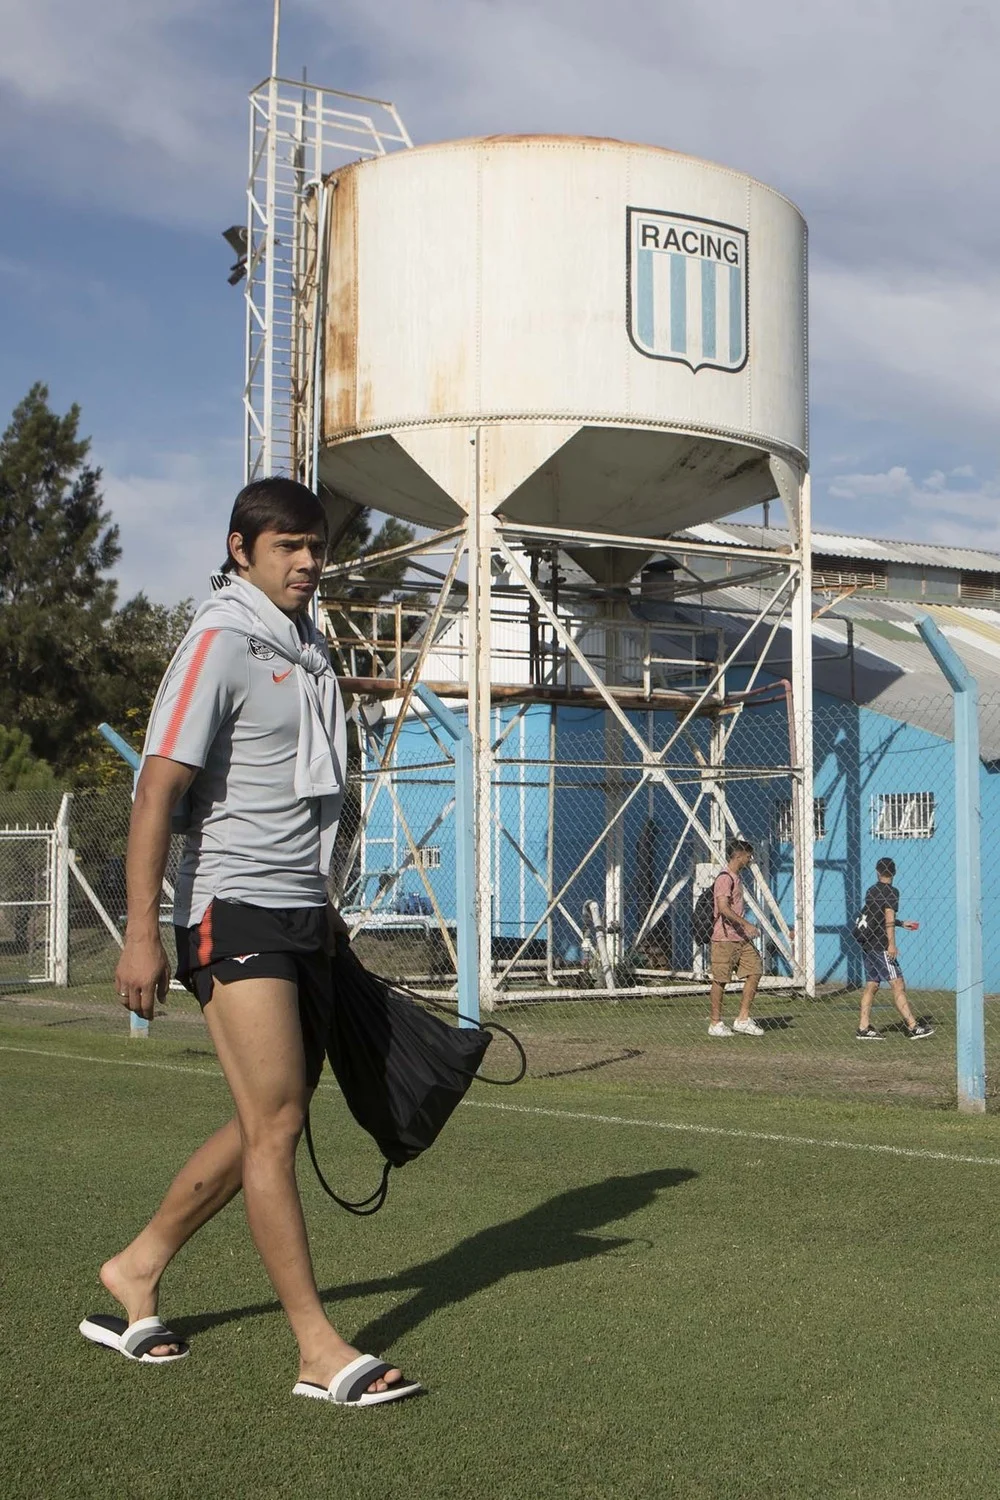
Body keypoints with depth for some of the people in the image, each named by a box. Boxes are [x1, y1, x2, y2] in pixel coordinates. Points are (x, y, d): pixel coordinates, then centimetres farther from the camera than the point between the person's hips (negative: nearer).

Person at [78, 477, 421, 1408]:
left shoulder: (307, 651, 16)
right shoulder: (220, 644, -8)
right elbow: (157, 791, -14)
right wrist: (141, 933, -20)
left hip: (300, 918, 9)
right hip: (233, 913, -8)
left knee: (267, 1128, 11)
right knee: (275, 1126, -10)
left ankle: (137, 1270, 27)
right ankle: (319, 1350, -5)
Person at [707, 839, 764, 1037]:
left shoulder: (736, 878, 18)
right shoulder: (725, 878, -13)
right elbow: (723, 907, -23)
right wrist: (746, 924, -25)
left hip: (741, 938, 9)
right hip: (725, 938, -9)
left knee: (755, 971, 2)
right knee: (720, 980, -2)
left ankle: (743, 1019, 6)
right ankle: (716, 1023, 6)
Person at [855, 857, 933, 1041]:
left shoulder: (871, 890, 16)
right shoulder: (890, 891, -6)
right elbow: (889, 917, -18)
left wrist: (902, 923, 37)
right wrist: (891, 944, -23)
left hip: (867, 944, 8)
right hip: (880, 945, -8)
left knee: (871, 985, 10)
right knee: (898, 984, -10)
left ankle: (863, 1028, 7)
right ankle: (913, 1027, -15)